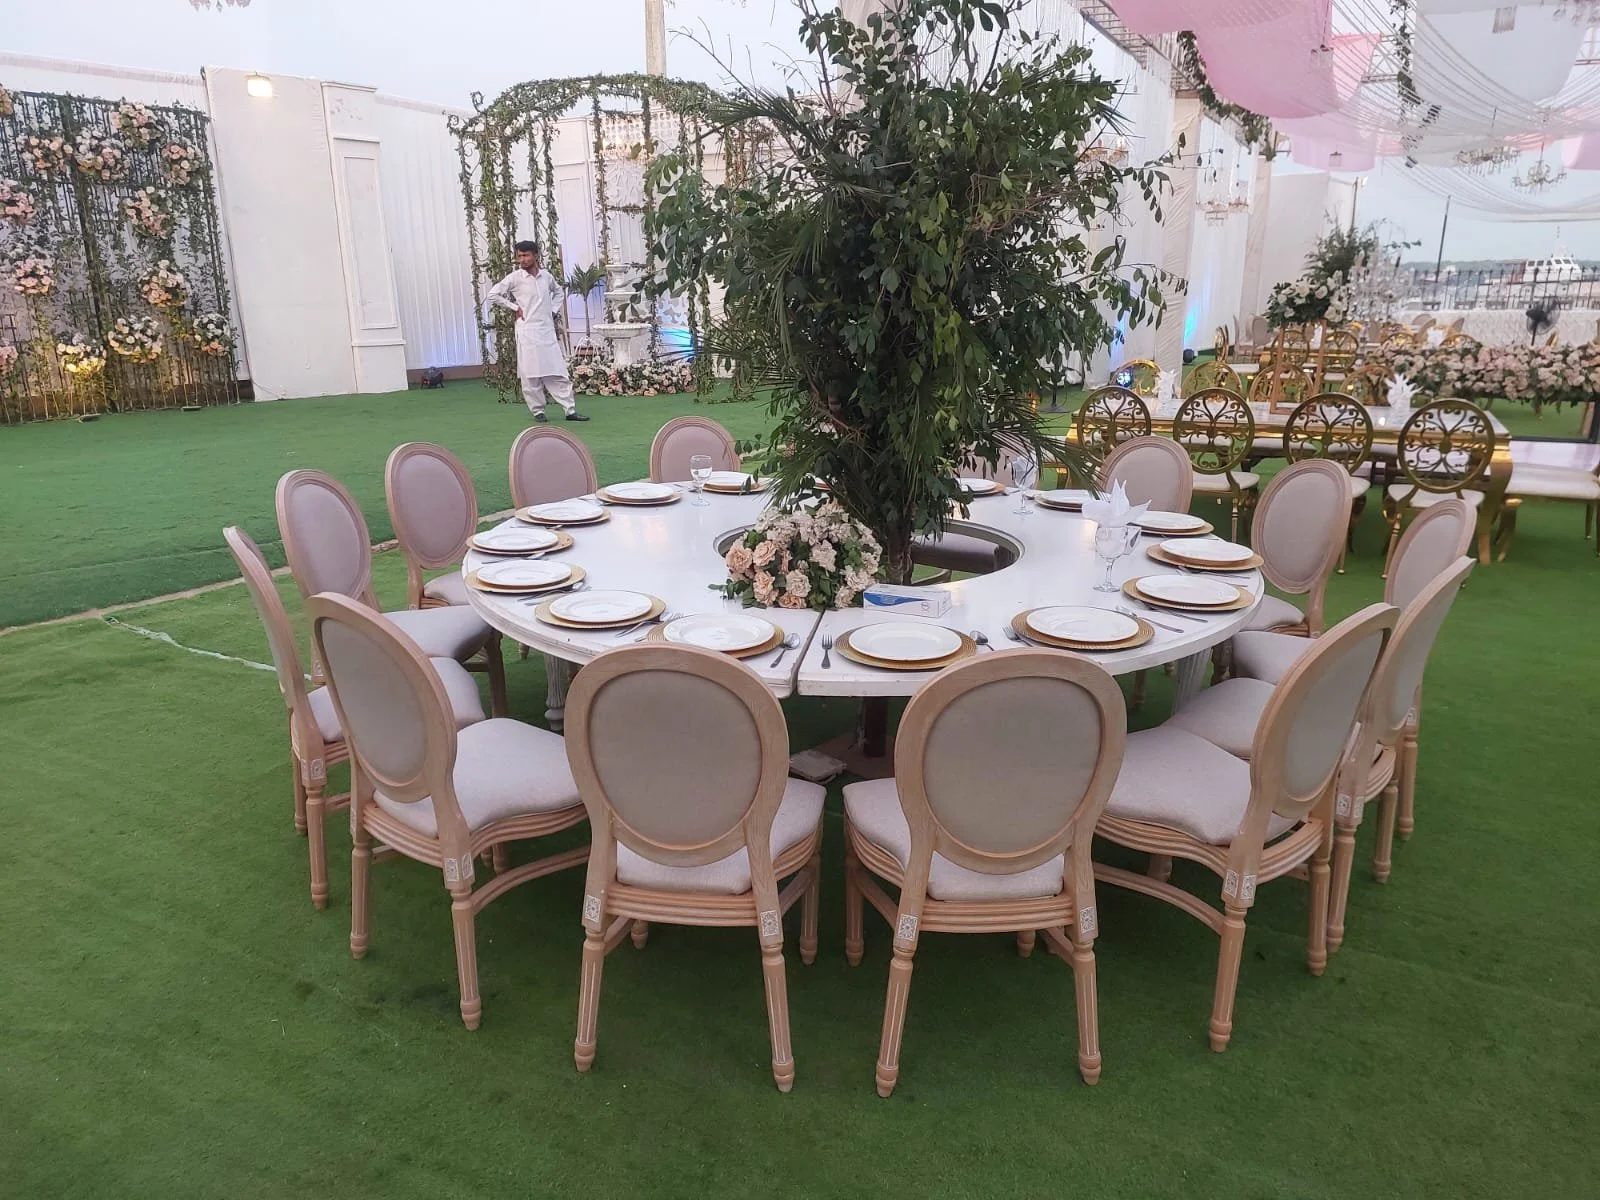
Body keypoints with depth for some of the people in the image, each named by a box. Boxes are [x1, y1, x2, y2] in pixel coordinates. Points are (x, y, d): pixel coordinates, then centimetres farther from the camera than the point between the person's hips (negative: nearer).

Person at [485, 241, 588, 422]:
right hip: (528, 331, -4)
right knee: (531, 374, -1)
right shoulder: (515, 278, -4)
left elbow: (559, 292, 27)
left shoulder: (547, 276, 8)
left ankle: (571, 410, 5)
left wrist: (552, 309, 12)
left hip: (547, 330, 4)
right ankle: (538, 411, 9)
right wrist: (514, 308, -5)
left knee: (558, 372, 3)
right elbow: (493, 294, -5)